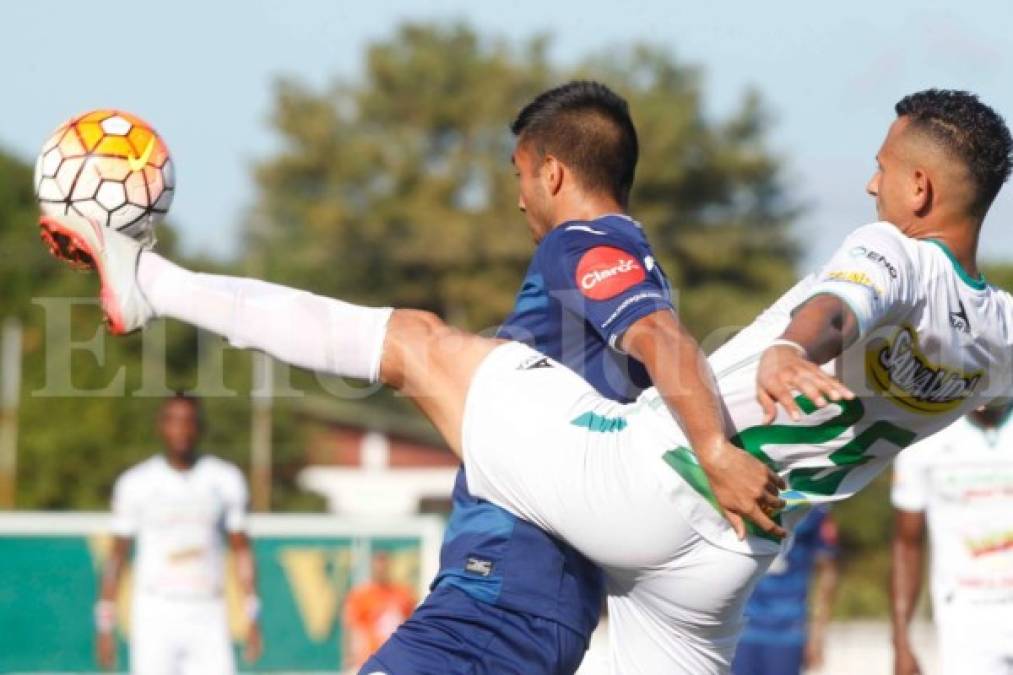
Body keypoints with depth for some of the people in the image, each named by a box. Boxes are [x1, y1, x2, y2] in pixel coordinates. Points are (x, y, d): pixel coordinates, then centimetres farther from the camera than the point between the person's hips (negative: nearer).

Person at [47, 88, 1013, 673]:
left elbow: (843, 304, -38)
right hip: (723, 560, 7)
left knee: (418, 340, 5)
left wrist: (790, 348, -57)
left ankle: (154, 285, 8)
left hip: (636, 474, -6)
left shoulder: (894, 255, -14)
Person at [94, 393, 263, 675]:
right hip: (154, 617, -2)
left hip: (208, 618, 2)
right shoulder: (135, 483, 1)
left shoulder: (225, 479, 6)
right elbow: (116, 556, 4)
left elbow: (241, 550, 10)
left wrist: (252, 619, 5)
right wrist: (105, 626, 0)